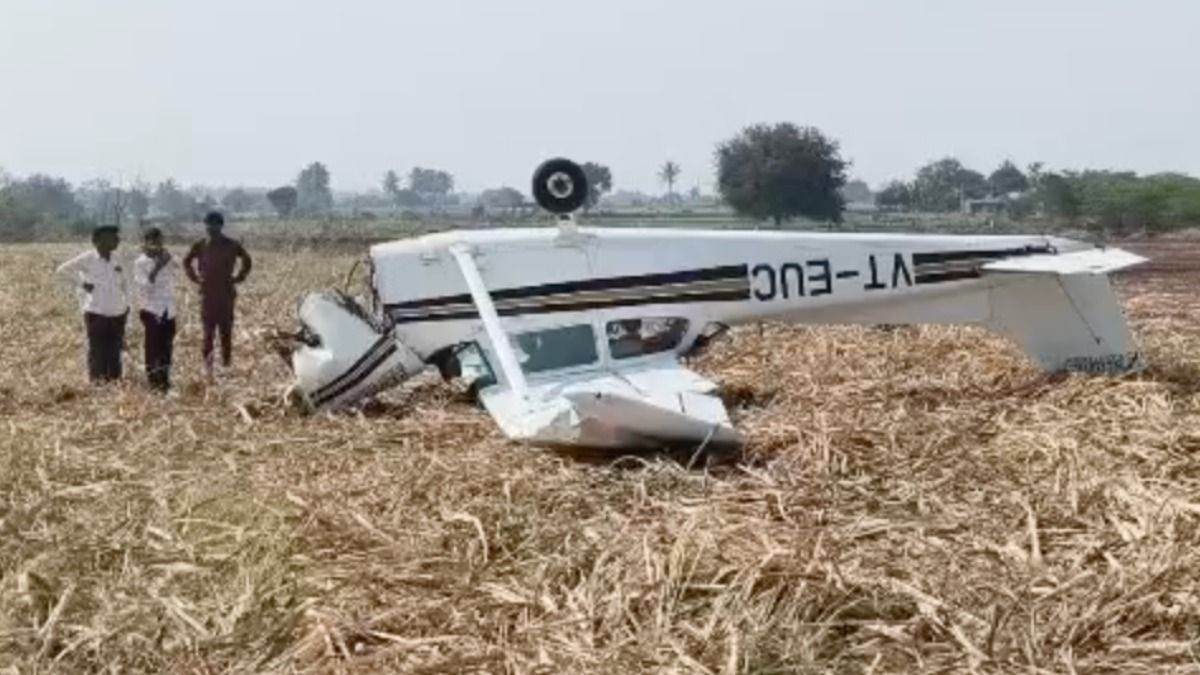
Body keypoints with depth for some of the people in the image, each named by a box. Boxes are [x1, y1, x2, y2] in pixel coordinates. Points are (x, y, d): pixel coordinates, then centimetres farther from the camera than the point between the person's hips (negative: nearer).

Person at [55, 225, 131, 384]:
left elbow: (125, 280, 21)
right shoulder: (86, 260, -8)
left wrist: (126, 302, 14)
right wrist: (80, 286, -6)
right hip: (96, 313, -4)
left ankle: (115, 380, 17)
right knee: (97, 351, -2)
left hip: (117, 314, 4)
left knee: (114, 352, 9)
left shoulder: (116, 260, 6)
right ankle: (97, 382, 5)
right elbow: (62, 271, -3)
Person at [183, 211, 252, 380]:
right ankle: (207, 364, -5)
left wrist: (238, 278, 4)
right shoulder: (200, 246, 0)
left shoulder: (232, 245, -1)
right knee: (208, 331, -4)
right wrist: (195, 278, 5)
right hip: (208, 294, 0)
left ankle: (227, 362, 14)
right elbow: (186, 262, 16)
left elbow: (247, 261, 13)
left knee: (226, 330, 5)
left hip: (226, 294, 0)